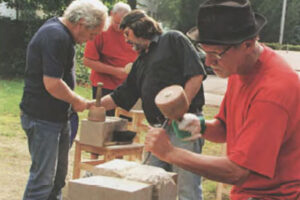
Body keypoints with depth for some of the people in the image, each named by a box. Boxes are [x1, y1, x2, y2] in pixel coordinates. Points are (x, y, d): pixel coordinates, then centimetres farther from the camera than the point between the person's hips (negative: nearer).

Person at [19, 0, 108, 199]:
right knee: (43, 178, -5)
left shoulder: (58, 31, 11)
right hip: (43, 118, -10)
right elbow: (52, 84, -27)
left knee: (58, 175, 17)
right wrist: (77, 101, -11)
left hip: (58, 116, 10)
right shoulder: (56, 37, -22)